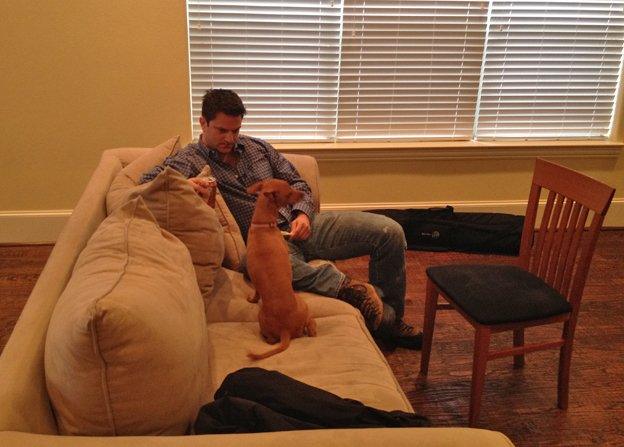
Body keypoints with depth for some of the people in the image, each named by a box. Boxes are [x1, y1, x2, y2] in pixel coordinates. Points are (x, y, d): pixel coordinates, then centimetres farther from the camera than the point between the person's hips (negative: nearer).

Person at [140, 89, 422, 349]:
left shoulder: (256, 147, 18)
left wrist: (303, 213, -2)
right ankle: (346, 287, -35)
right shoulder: (189, 160, 4)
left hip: (298, 225, 5)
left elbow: (296, 182, 19)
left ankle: (388, 319, 5)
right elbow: (146, 182, -10)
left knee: (389, 230, -9)